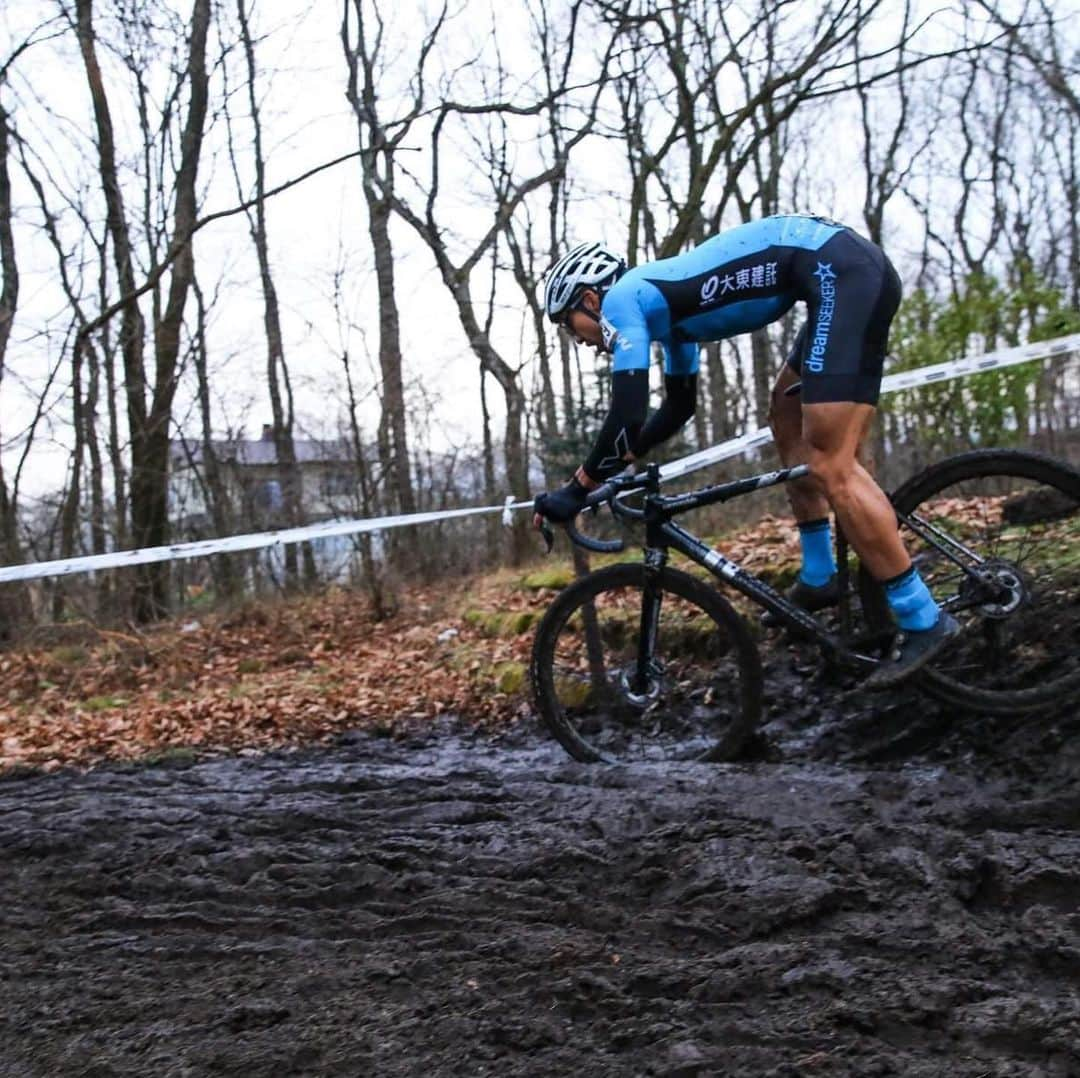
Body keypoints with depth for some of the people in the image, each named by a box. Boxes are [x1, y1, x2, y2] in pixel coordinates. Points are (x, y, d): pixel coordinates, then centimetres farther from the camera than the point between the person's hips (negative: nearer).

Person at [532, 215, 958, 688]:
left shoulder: (621, 299, -1)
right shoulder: (660, 304, 25)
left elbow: (627, 415, -10)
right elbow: (679, 406, 36)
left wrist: (577, 488, 0)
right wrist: (610, 464, 33)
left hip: (842, 272, -10)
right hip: (851, 270, 10)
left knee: (830, 467, -10)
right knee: (788, 420, 23)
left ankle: (924, 620, -3)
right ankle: (818, 578, 28)